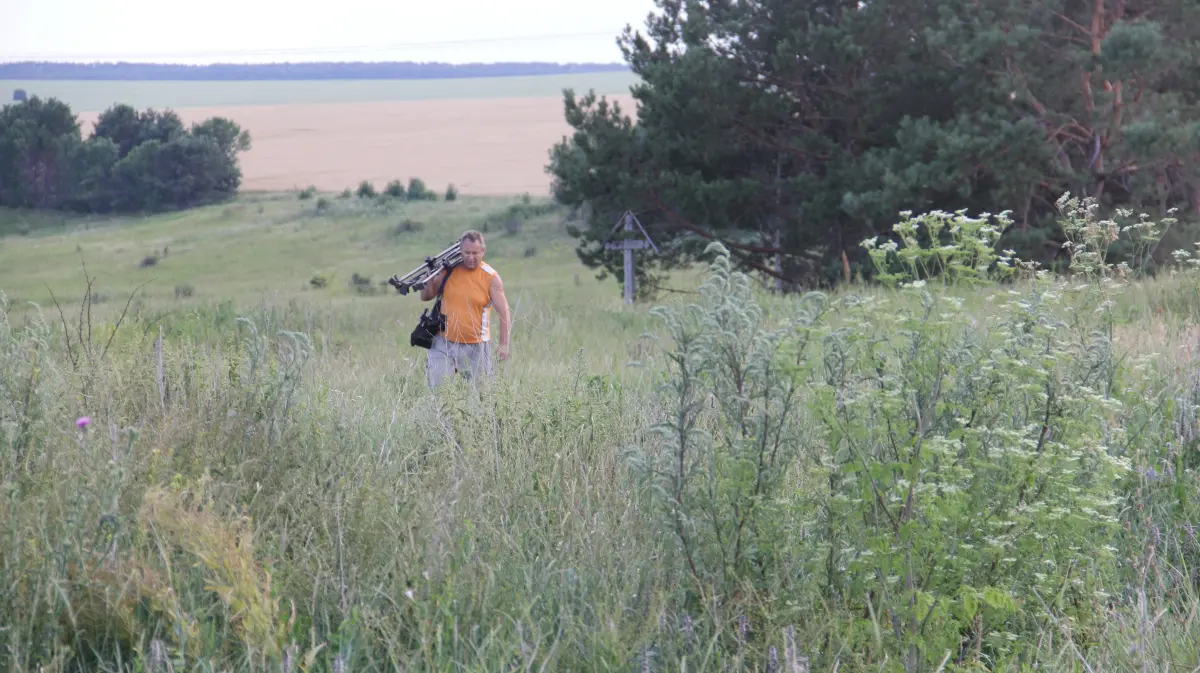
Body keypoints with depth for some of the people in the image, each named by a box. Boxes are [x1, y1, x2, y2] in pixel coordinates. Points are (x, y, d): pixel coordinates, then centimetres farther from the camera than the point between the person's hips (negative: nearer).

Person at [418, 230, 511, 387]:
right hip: (444, 344, 2)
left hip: (475, 347, -2)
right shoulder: (448, 270, 2)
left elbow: (503, 312, -3)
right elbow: (425, 297, 9)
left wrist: (503, 344, -10)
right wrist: (431, 278, -9)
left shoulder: (491, 277, -5)